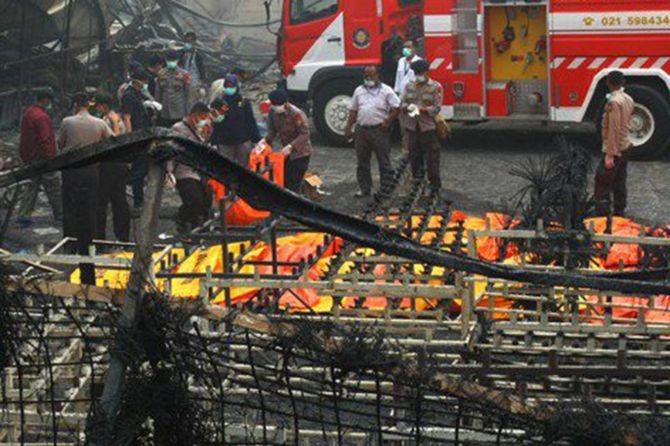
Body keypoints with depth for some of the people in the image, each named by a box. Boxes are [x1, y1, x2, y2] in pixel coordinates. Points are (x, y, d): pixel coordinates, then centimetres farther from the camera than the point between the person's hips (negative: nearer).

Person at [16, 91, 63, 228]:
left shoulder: (28, 113, 11)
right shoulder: (41, 117, -21)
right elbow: (45, 140, -24)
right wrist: (50, 159, -20)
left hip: (29, 157, 9)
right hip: (41, 158, -9)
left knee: (32, 186, 12)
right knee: (54, 186, 5)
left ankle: (24, 215, 7)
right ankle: (60, 213, 16)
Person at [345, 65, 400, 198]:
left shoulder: (386, 90, 0)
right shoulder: (359, 91, 14)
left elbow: (397, 107, -5)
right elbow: (353, 111, 16)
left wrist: (387, 122, -12)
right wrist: (349, 127, 8)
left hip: (379, 130, -4)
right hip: (361, 130, 4)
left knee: (384, 161, -1)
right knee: (362, 162, 10)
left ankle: (385, 189, 4)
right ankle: (364, 188, 20)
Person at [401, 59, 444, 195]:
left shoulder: (436, 87, -1)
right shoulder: (409, 86, 11)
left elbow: (437, 108, -8)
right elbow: (402, 103, 6)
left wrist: (421, 109, -21)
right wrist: (408, 107, -17)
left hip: (429, 127, -4)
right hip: (412, 127, 4)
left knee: (432, 157, -2)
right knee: (414, 155, 9)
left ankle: (435, 184, 4)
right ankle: (417, 176, 21)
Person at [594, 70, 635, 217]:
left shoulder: (614, 102, -20)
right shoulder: (628, 99, 7)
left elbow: (613, 130, -23)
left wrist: (610, 154, -22)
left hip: (615, 149, -9)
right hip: (626, 146, 9)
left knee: (602, 183, -7)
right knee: (620, 182, 15)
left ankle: (603, 215, -10)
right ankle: (619, 214, 20)